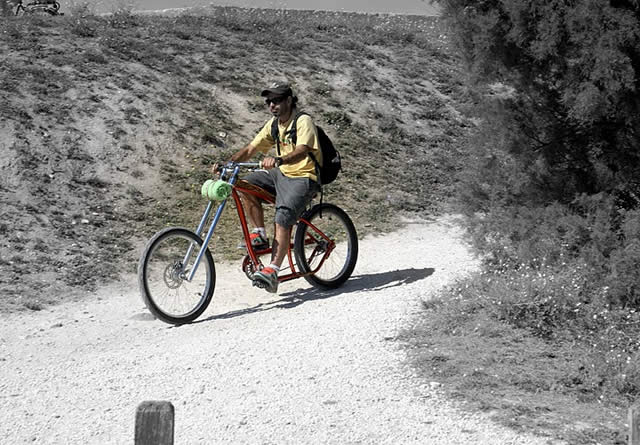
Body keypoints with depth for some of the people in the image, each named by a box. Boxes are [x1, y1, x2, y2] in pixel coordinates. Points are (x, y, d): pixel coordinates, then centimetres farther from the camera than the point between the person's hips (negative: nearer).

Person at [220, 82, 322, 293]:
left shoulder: (303, 121, -14)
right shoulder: (274, 124, 9)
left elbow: (302, 150, -32)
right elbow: (250, 149, 7)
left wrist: (278, 160, -50)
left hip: (304, 178, -8)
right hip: (282, 173, 8)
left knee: (282, 219, -25)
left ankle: (273, 270, -30)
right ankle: (260, 234, -6)